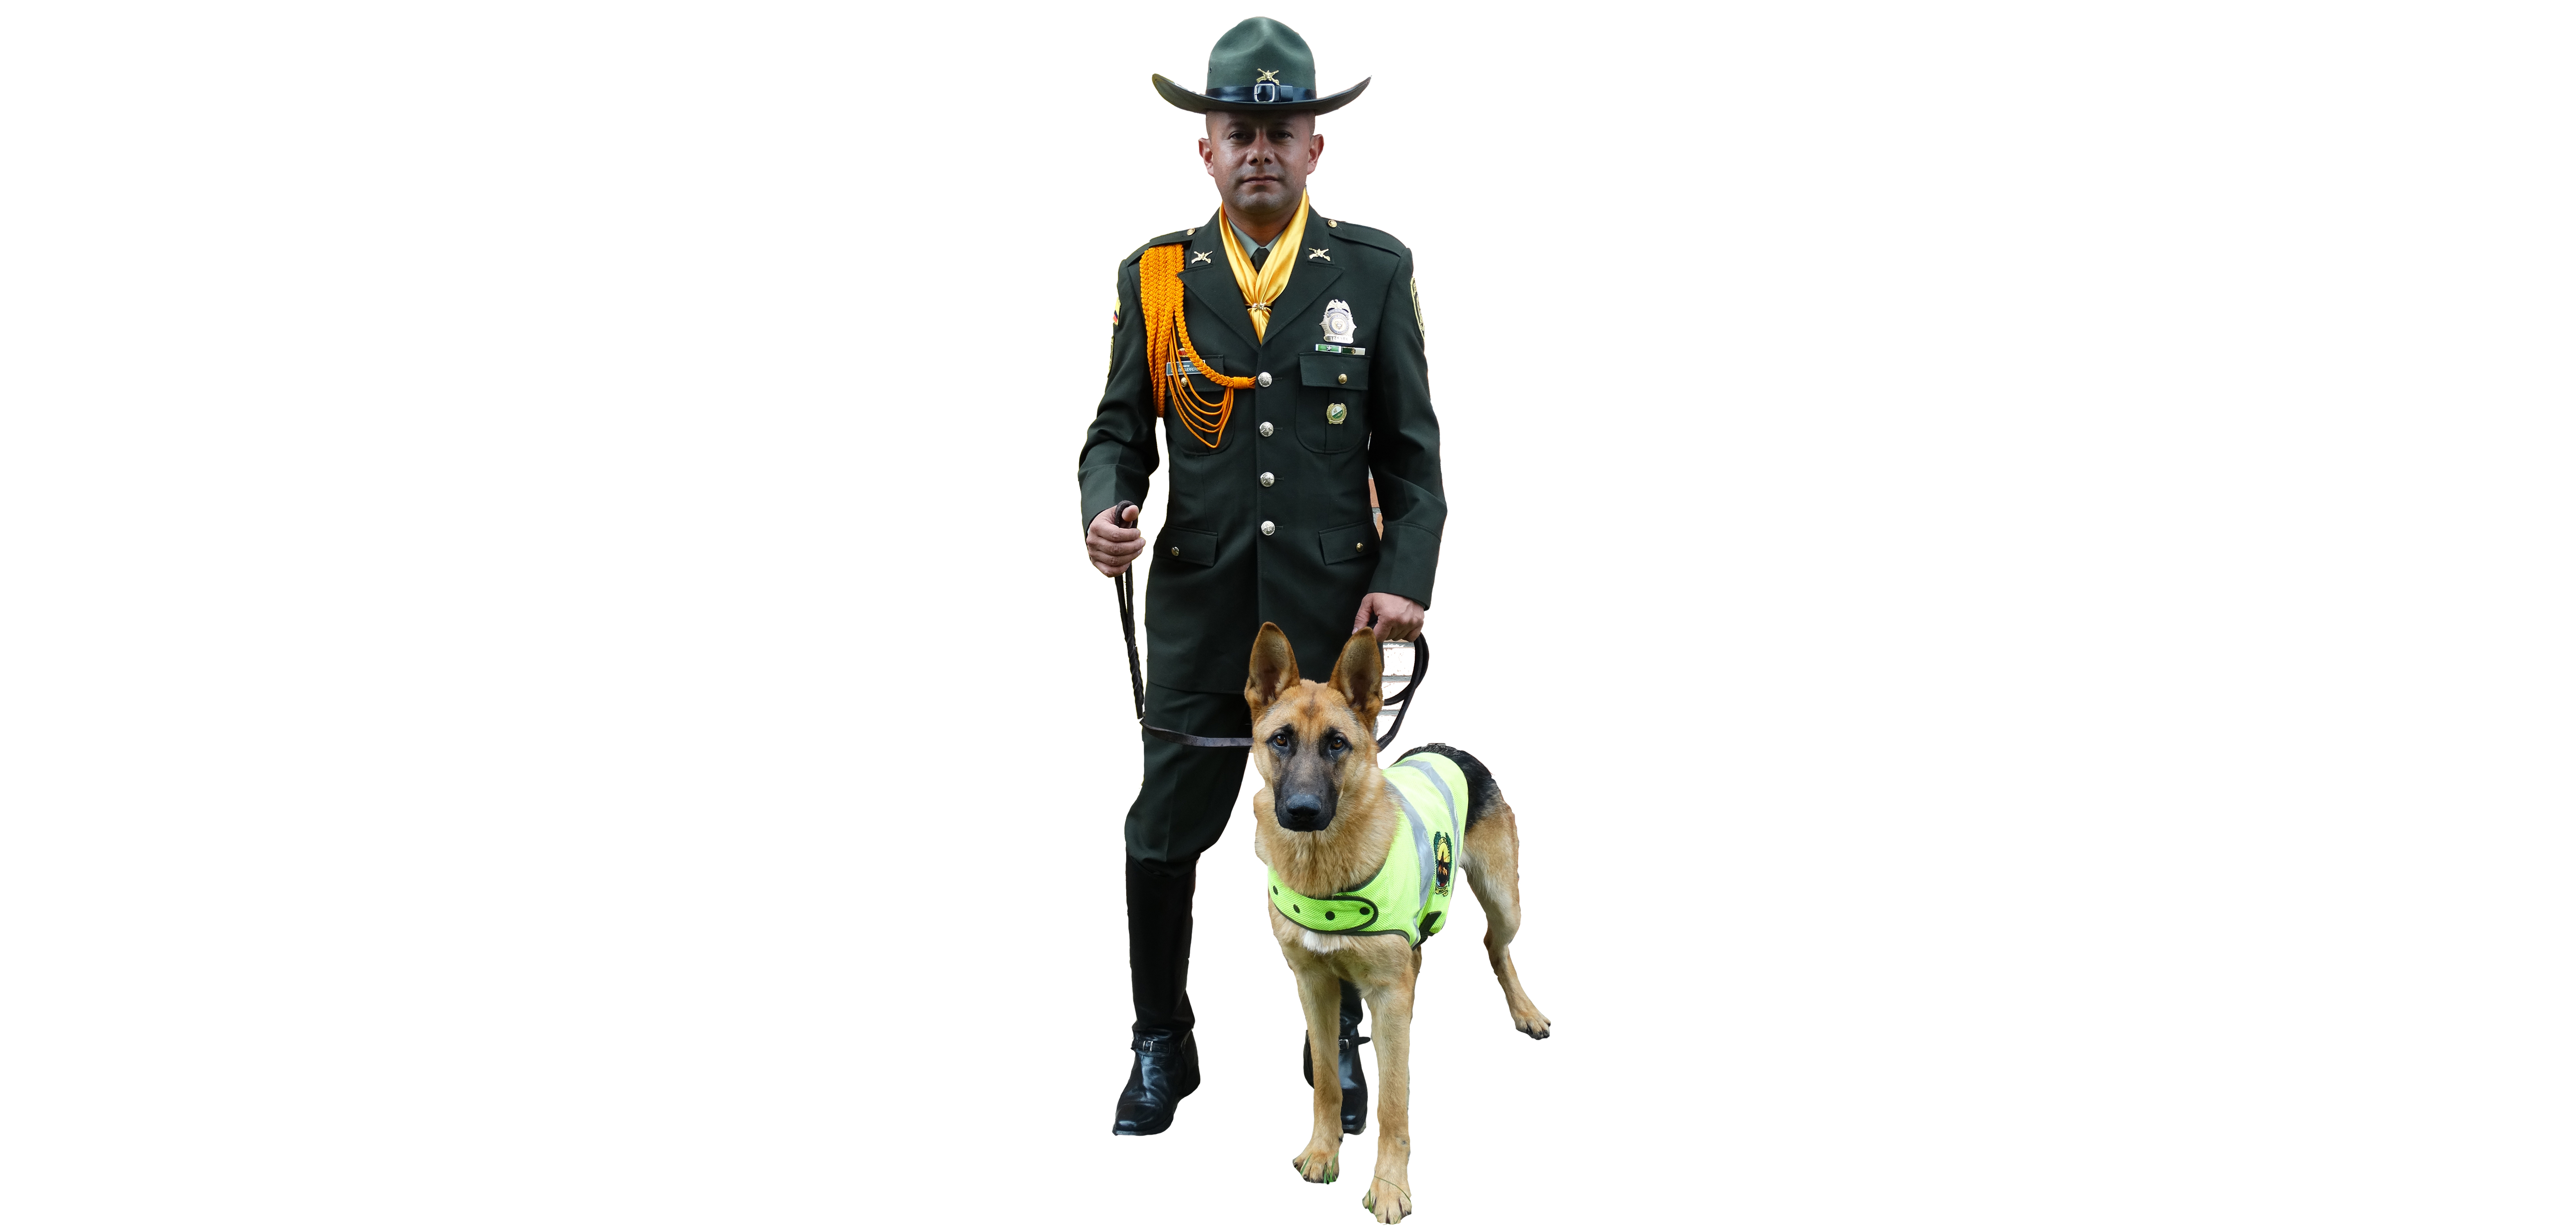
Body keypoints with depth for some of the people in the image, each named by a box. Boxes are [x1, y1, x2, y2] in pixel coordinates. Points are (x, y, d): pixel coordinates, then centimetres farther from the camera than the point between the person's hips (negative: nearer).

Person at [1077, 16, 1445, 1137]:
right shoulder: (1155, 278, 4)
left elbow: (1410, 447, 3)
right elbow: (1121, 426, 7)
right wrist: (1106, 507, -14)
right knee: (1164, 837, 2)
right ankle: (1161, 1046, 17)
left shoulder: (1374, 272, 2)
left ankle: (1337, 1042, 24)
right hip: (1199, 610, 0)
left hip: (1334, 611, 0)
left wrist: (1407, 577, -7)